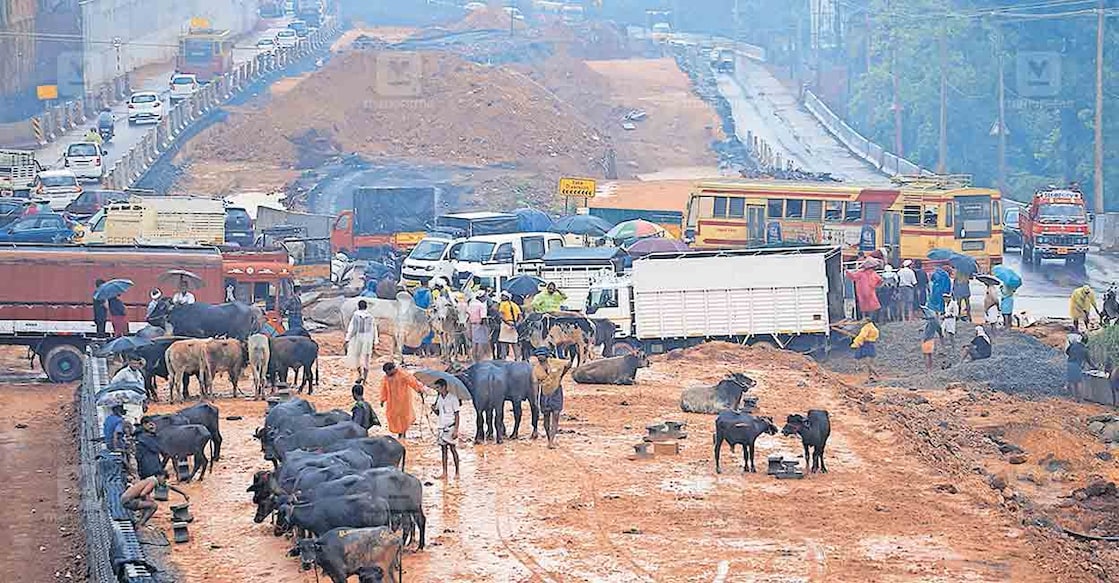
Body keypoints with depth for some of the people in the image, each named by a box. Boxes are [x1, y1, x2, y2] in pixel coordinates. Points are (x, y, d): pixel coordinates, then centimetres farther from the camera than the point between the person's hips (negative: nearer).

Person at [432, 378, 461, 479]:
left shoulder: (453, 397, -9)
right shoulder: (438, 398, 10)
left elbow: (456, 415, -10)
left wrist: (456, 429, -16)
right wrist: (434, 409, -4)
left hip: (451, 426, -6)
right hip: (442, 426, 6)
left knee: (452, 447, -5)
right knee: (443, 448, 6)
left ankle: (457, 472, 2)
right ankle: (444, 473, 6)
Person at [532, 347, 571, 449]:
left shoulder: (555, 363, -14)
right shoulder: (536, 369, -10)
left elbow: (568, 364, 1)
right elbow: (536, 384, -8)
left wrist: (561, 376, 4)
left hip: (556, 392, -2)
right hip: (545, 394, 2)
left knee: (555, 416, -11)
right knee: (546, 417, 8)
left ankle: (552, 441, -14)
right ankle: (549, 440, 23)